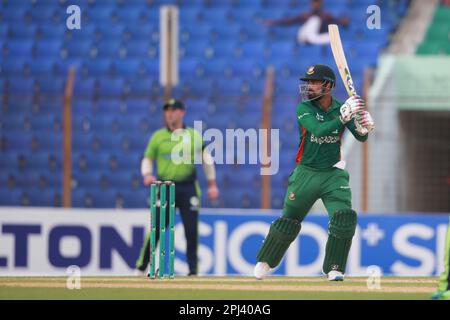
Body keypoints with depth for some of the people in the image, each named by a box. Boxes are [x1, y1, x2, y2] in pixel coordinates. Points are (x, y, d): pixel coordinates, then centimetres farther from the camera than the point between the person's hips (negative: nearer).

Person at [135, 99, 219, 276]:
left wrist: (212, 184, 10)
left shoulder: (194, 135, 7)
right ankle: (141, 266, 3)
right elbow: (147, 159, 11)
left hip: (188, 188, 1)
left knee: (191, 230, -2)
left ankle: (193, 269, 7)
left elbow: (206, 158, 13)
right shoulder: (158, 136, 7)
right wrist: (147, 175, -9)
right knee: (157, 228, -6)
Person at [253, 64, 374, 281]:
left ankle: (333, 269, -4)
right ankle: (265, 262, 29)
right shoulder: (304, 108, -9)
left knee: (344, 218, -17)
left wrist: (362, 125, -26)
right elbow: (318, 130, -27)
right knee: (289, 221, 7)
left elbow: (361, 137, -4)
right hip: (306, 173, -1)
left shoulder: (341, 108, -1)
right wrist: (343, 116, -36)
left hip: (333, 174, 1)